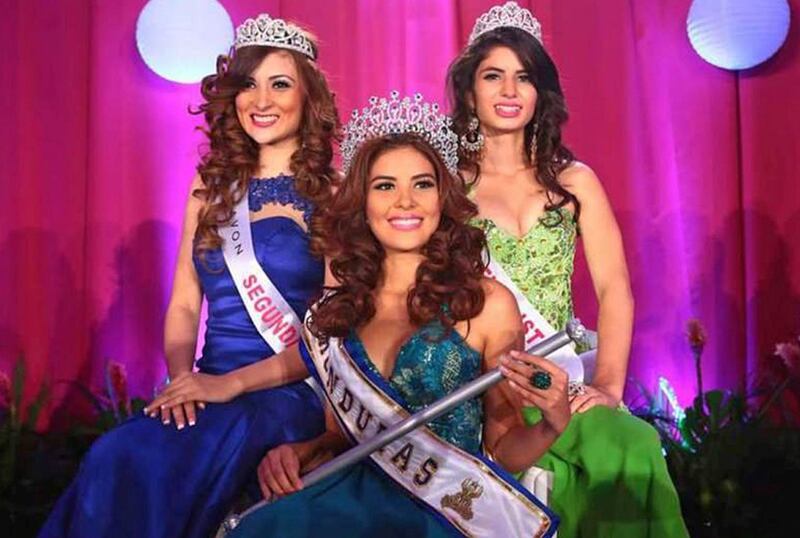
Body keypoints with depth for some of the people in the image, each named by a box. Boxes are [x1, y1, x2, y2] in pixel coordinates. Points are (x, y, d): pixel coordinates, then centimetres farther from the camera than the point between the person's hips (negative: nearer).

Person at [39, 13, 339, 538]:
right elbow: (184, 306, 13)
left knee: (129, 462, -30)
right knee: (115, 463, -28)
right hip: (210, 390, 4)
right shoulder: (211, 187, 15)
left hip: (289, 394, -4)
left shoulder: (332, 195, 0)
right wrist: (182, 379, -8)